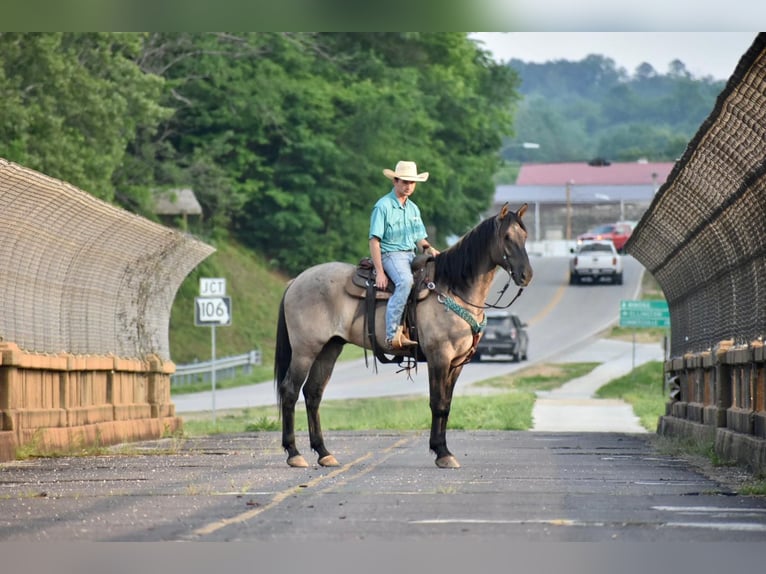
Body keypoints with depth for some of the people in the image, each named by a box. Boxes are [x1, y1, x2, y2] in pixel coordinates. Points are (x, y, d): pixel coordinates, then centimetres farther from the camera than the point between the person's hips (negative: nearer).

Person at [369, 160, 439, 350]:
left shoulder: (413, 209, 17)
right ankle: (393, 335, -38)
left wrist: (428, 249, -4)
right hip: (390, 254, -7)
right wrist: (379, 272, -16)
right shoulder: (383, 206, -5)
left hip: (411, 255, 7)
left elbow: (420, 239, 21)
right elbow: (374, 240, -9)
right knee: (405, 281, -35)